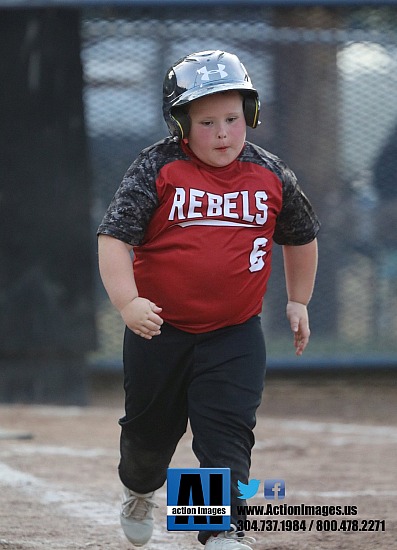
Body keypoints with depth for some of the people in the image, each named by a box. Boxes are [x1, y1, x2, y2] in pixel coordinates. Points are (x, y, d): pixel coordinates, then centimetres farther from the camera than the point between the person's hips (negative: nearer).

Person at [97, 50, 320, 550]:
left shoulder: (272, 176, 0)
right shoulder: (156, 170, -11)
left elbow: (301, 237, 18)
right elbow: (114, 236, -17)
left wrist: (298, 302, 19)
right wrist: (127, 302, -31)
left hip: (236, 336, 1)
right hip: (160, 330, 0)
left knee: (227, 435, -12)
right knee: (150, 430, 16)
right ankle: (139, 490, 47)